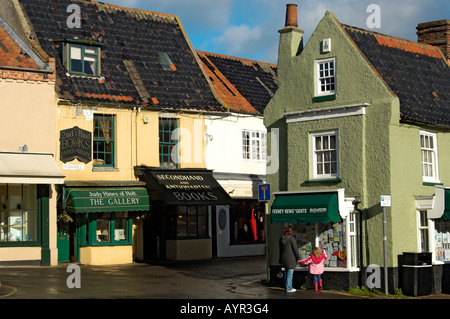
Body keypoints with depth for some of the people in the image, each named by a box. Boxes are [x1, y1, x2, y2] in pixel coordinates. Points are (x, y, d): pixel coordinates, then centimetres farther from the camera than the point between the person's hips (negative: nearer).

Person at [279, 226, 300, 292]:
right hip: (291, 258, -7)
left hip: (284, 258, 7)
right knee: (290, 273, -3)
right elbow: (295, 249, -10)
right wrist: (298, 257, 0)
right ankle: (289, 288, -1)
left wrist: (281, 260, 20)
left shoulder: (281, 239, 8)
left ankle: (286, 287, 22)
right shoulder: (291, 238, -12)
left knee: (286, 272, 17)